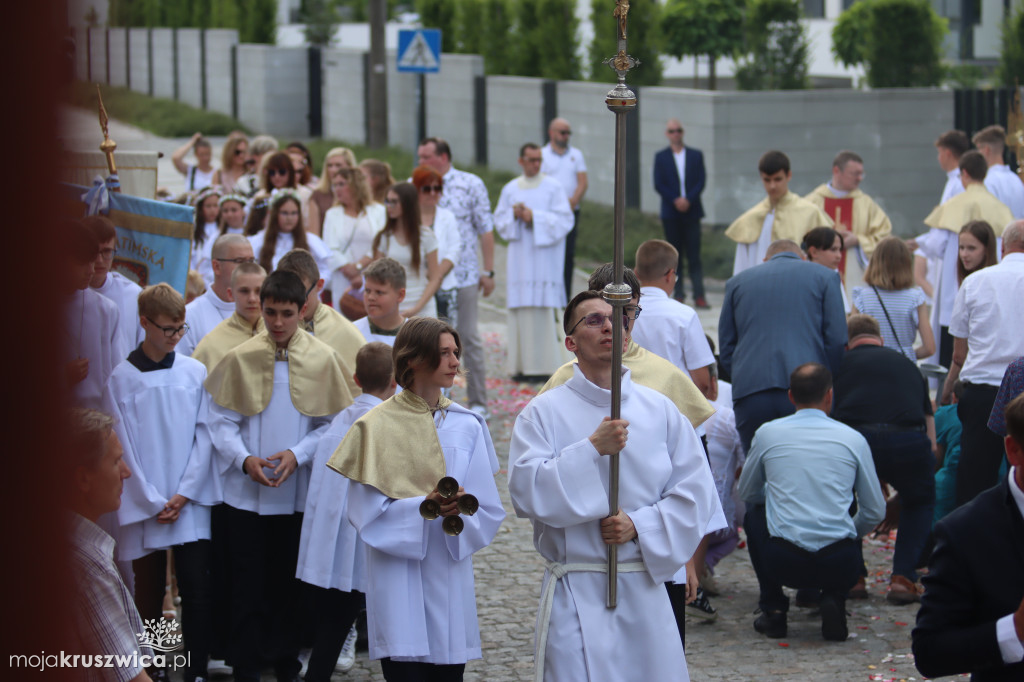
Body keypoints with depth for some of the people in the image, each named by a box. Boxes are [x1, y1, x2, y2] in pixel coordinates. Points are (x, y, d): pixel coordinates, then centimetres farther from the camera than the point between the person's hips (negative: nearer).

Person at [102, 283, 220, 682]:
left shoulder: (196, 373, 4)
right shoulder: (122, 378, -2)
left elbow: (204, 436, 3)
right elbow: (124, 447, -3)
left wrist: (184, 494, -6)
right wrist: (154, 502, -7)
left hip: (191, 502, 1)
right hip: (144, 507, -1)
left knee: (197, 589, -3)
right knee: (149, 593, 6)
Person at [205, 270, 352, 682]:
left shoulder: (322, 359, -1)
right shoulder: (240, 358, -2)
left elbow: (332, 424, 1)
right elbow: (221, 421, 0)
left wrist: (298, 454, -14)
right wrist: (244, 459, -16)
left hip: (299, 492, 1)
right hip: (246, 494, -1)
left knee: (289, 585, 10)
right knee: (246, 586, 3)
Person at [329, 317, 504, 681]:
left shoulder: (467, 425, 7)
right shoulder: (378, 426, -2)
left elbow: (489, 511, 7)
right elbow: (365, 511, -6)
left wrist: (462, 511, -15)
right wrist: (422, 505, -20)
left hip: (450, 574, 3)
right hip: (399, 579, -3)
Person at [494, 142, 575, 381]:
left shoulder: (553, 188, 2)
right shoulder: (510, 189, 12)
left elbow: (565, 219, -4)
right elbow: (499, 220, 13)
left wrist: (535, 217, -14)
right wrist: (514, 214, -8)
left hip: (545, 256, -3)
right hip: (520, 257, 3)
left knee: (545, 310, -9)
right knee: (521, 308, -1)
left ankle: (547, 365, -6)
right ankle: (523, 365, 3)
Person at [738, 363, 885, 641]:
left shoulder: (768, 433, 6)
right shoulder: (853, 438, 6)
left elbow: (746, 492, 23)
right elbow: (875, 512, 11)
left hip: (783, 564, -1)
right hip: (839, 566, 1)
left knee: (754, 513, 30)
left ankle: (773, 609, 19)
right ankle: (833, 599, 9)